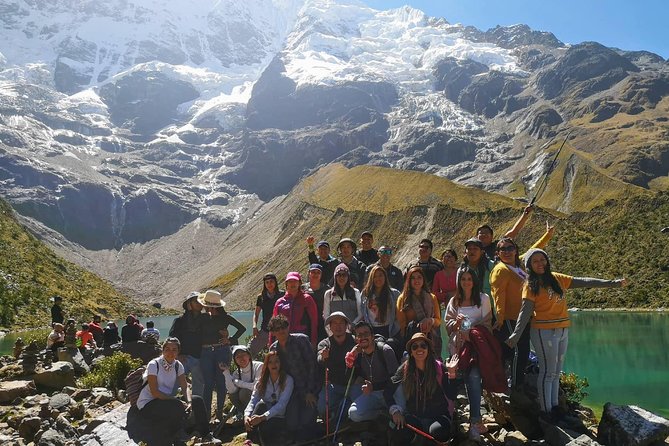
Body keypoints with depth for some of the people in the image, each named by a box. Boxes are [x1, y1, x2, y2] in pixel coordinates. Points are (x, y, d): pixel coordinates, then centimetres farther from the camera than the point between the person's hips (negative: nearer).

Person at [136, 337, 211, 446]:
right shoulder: (153, 364, -16)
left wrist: (189, 401, -21)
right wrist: (176, 399, -27)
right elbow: (154, 392, -20)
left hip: (167, 401, 7)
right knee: (177, 407, -32)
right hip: (147, 405, -6)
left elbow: (185, 387, 0)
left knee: (197, 401, -9)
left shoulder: (178, 365, 3)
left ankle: (206, 436, 4)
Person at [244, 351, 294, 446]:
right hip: (265, 417, 4)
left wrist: (262, 417, -33)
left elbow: (281, 404, -21)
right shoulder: (262, 381, 4)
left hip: (281, 418, -4)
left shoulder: (287, 380, -10)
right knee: (260, 404, -28)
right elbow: (253, 400, -7)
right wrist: (246, 415, -29)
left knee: (265, 428, -34)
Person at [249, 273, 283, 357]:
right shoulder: (261, 297, 6)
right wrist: (254, 326, -5)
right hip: (264, 330, 2)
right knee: (249, 352, -7)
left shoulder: (282, 295, 0)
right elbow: (256, 313, 11)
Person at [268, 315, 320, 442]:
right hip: (294, 390, 4)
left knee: (306, 423, -18)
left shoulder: (301, 339, -10)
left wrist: (309, 392, -12)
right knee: (292, 425, -13)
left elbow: (312, 365, -10)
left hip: (311, 388, -4)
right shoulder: (273, 349, 5)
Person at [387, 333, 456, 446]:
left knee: (438, 431, -34)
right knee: (398, 435, -32)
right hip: (414, 416, -1)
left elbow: (451, 396, -6)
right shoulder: (404, 369, 0)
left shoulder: (439, 367, -3)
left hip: (437, 416, 1)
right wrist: (395, 410, -14)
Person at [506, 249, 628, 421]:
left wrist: (612, 283, 3)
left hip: (562, 331, 6)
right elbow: (525, 311, -13)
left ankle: (554, 406, 21)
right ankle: (546, 411, 4)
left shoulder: (558, 279, 8)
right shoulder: (531, 285, -7)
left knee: (556, 372, 12)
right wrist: (516, 334, -23)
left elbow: (583, 282, 7)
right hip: (544, 332, -6)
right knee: (548, 371, -3)